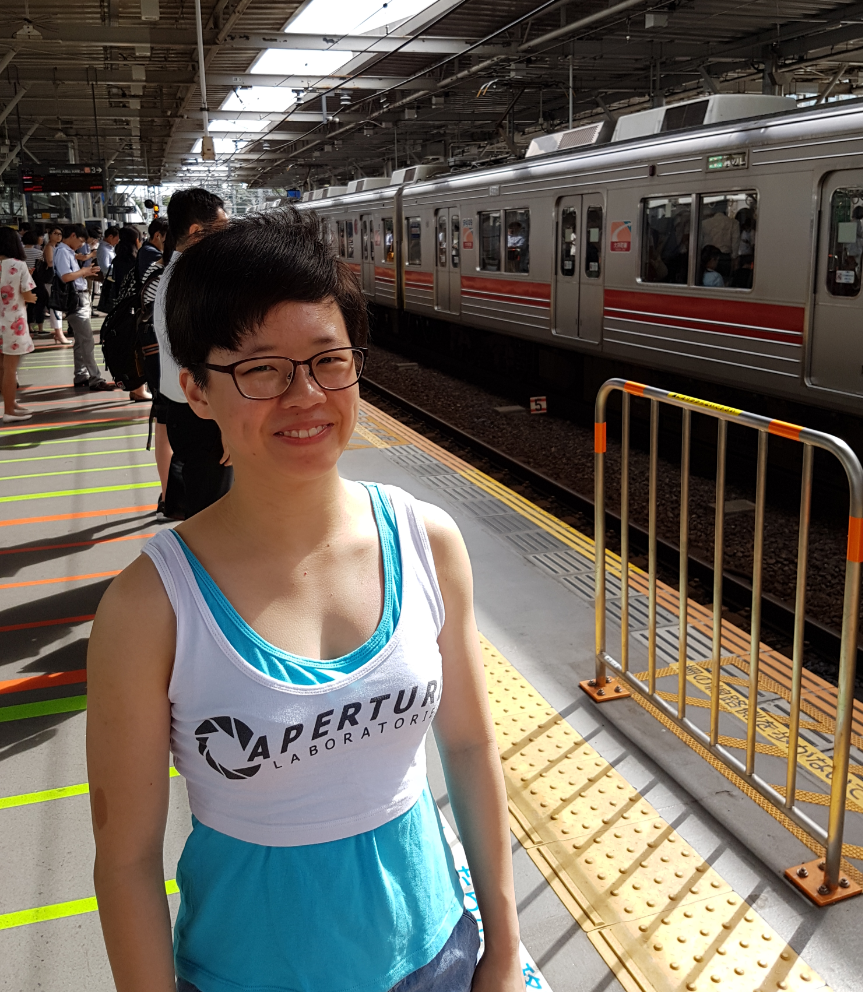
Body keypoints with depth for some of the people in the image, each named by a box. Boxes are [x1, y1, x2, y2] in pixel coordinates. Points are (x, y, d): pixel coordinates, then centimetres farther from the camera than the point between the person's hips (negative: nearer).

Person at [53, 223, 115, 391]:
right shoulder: (62, 252, -12)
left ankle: (80, 377, 19)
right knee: (87, 341, -9)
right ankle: (96, 380, -9)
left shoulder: (69, 252, 16)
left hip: (81, 299, 10)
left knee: (81, 341, 13)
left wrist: (87, 274, 3)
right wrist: (84, 271, -11)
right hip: (75, 300, -10)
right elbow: (65, 277, -23)